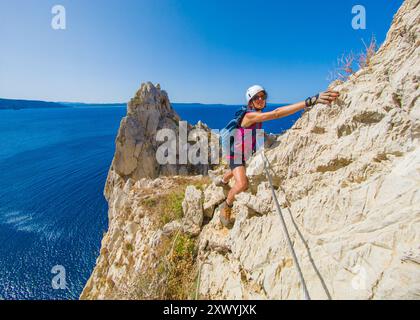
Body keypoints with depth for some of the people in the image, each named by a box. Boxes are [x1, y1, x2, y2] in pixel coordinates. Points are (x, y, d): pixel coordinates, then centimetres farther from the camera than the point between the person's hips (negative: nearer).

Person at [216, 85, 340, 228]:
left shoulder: (258, 114, -5)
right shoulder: (249, 115, -33)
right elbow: (276, 113, -48)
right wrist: (310, 101, -56)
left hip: (247, 154, 9)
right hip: (236, 154, -9)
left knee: (236, 172, 34)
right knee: (242, 184, -25)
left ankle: (222, 181, 68)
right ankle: (226, 206, 3)